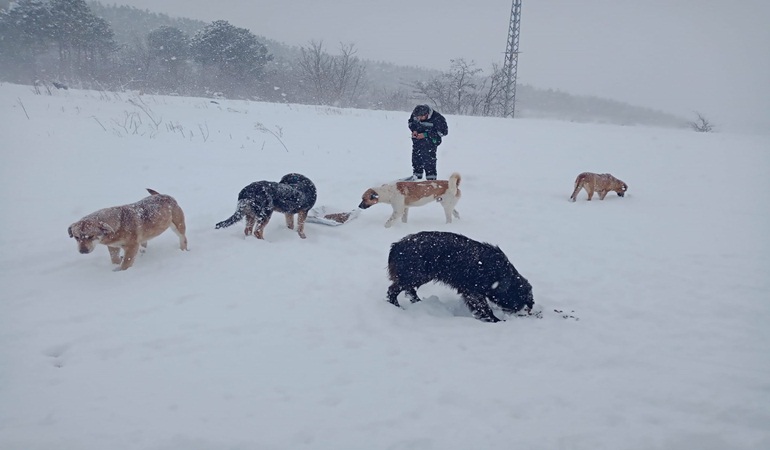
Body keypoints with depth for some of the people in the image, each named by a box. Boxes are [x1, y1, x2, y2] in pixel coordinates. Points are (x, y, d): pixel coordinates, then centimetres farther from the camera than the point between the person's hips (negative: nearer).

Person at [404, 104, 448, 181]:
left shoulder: (437, 118, -25)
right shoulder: (415, 114, -10)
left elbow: (443, 131, -18)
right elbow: (410, 122, 11)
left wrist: (425, 135, -23)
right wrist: (414, 130, -12)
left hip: (430, 141, -6)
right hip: (417, 139, 6)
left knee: (429, 160, -11)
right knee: (416, 157, 13)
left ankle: (431, 178, -2)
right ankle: (416, 175, 29)